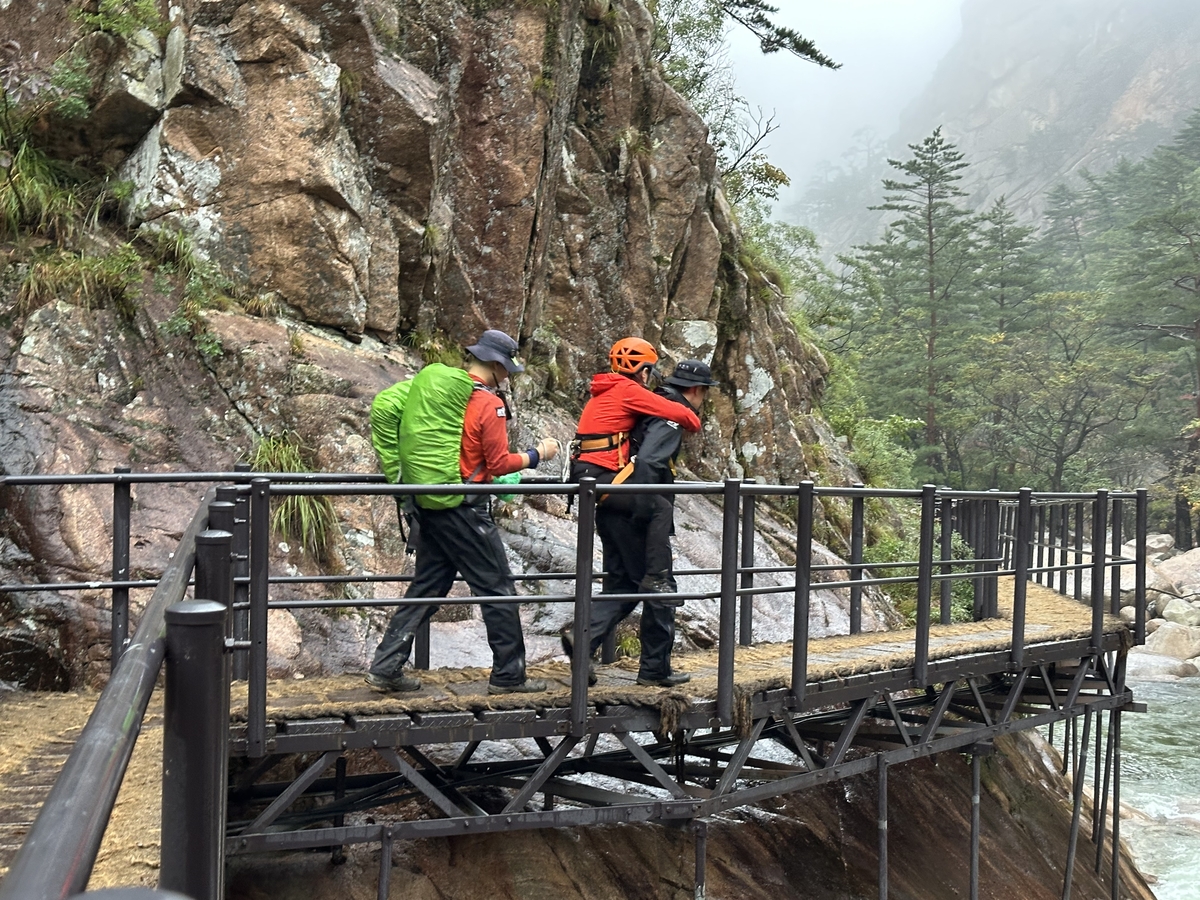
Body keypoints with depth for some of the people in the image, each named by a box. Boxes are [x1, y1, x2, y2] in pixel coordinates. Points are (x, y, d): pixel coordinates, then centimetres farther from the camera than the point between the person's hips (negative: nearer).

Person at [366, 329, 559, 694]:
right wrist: (538, 454, 2)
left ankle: (386, 668, 13)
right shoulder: (490, 404, -14)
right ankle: (508, 675, 11)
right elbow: (499, 463, -13)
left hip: (430, 507, 8)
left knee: (427, 587, 15)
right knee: (498, 590, 4)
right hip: (466, 511, -8)